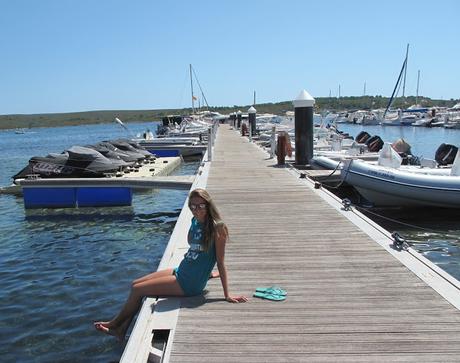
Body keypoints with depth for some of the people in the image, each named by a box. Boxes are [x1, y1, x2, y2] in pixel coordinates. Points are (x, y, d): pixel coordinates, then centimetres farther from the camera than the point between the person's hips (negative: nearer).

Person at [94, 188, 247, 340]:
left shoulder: (217, 228, -18)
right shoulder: (195, 222, 4)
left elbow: (220, 262, -16)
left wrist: (227, 295, -14)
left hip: (190, 284, -8)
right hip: (180, 272, 8)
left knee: (137, 290, -3)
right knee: (135, 284, 7)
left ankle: (115, 323, 22)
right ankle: (121, 331, 17)